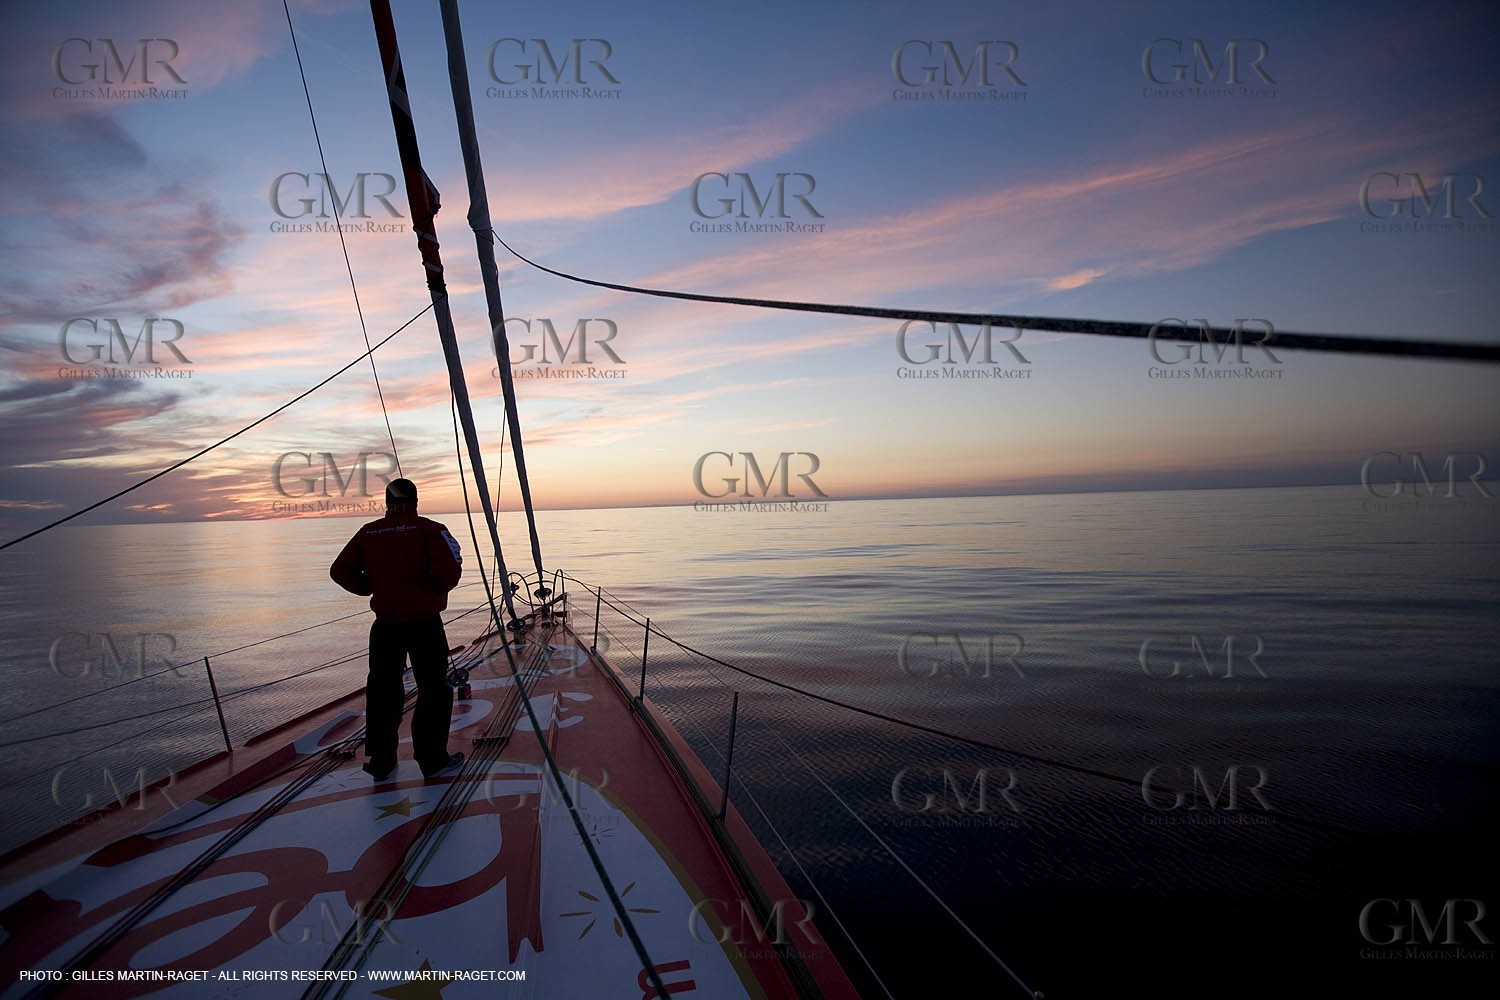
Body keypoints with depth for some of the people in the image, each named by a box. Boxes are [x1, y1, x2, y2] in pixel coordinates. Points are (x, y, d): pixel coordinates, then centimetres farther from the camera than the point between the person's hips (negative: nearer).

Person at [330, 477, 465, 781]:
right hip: (424, 622, -4)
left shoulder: (368, 532, 4)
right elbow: (450, 571, -21)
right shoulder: (429, 529, -10)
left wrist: (372, 588, 16)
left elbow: (340, 571, 8)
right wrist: (435, 590, -1)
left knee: (382, 690, 15)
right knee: (434, 690, 7)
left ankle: (380, 761, 23)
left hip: (385, 623, 4)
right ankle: (432, 759, 12)